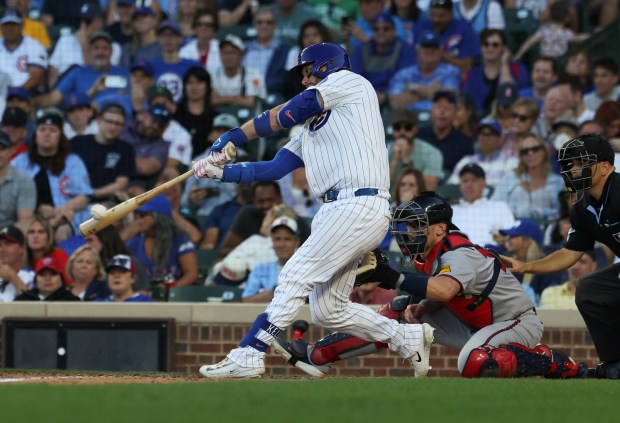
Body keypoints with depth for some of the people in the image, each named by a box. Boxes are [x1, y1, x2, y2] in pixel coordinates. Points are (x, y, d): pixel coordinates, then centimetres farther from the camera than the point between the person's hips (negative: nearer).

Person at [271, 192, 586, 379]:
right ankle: (317, 356, 0)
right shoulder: (428, 256, 0)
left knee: (472, 363, -40)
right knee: (401, 311, -1)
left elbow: (444, 290, -50)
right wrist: (418, 308, -13)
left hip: (518, 322, -9)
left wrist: (393, 279, -56)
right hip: (475, 325, 9)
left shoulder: (458, 256, -28)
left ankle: (552, 363, -16)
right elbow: (436, 299, 9)